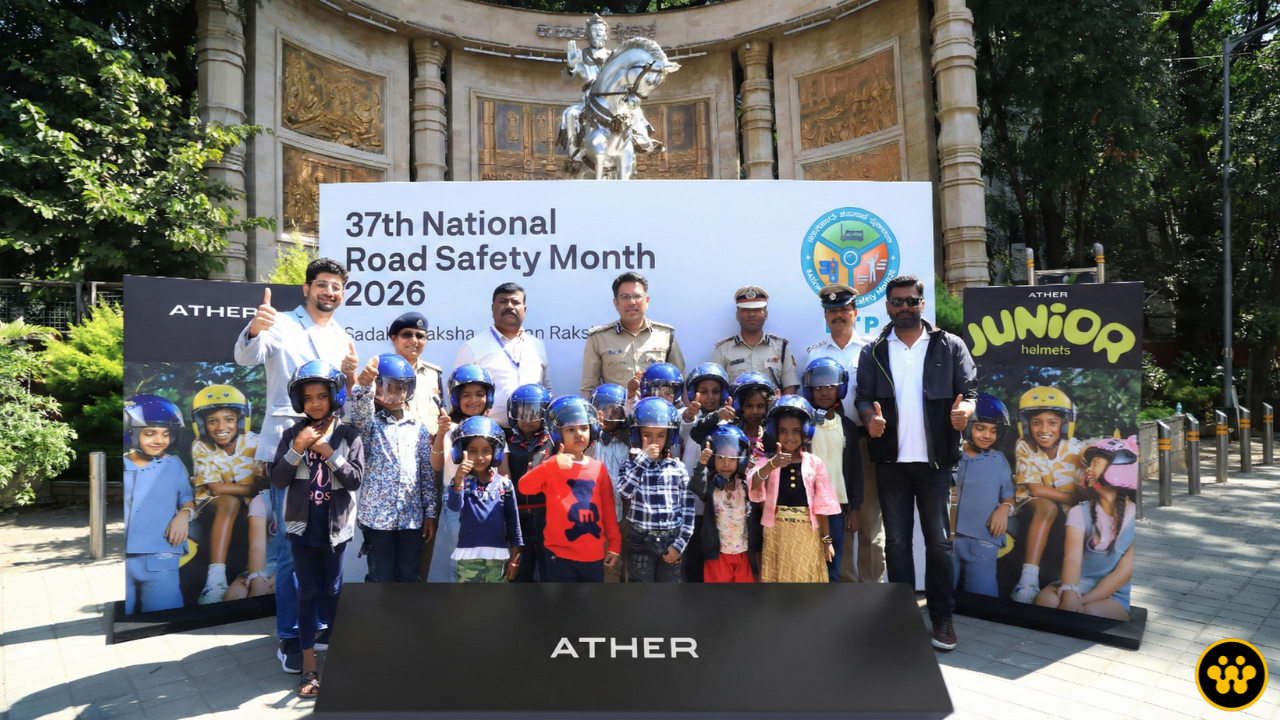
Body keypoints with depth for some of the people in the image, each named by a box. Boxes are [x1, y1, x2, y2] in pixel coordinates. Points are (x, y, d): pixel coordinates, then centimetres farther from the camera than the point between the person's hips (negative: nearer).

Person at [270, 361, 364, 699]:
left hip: (335, 525, -1)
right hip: (302, 524, 1)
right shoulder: (292, 434, 1)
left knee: (332, 589, 9)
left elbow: (355, 479, -10)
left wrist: (328, 452, -17)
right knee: (308, 591, 6)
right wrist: (297, 449, -16)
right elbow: (278, 480, -4)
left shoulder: (348, 434, -4)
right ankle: (309, 665, 13)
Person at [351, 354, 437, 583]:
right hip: (377, 516, -2)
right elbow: (360, 409, -27)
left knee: (410, 578, 12)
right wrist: (363, 384, -48)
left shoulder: (418, 427, 6)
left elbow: (428, 473, 8)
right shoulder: (369, 423, -2)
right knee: (381, 579, 7)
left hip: (412, 517, 3)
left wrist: (431, 512, 5)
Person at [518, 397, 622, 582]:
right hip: (559, 556, -4)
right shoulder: (552, 468, -5)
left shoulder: (598, 468, 5)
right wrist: (553, 465, -33)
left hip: (594, 556, 4)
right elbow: (524, 487, -22)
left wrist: (614, 543, 7)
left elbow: (608, 509, 9)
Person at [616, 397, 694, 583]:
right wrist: (643, 458, -17)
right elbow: (625, 491, -20)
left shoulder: (678, 468, 3)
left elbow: (688, 509, 1)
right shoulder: (632, 465, 1)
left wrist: (680, 543, -5)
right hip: (641, 541, -1)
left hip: (671, 541, 1)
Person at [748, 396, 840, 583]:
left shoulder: (814, 463, 2)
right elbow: (752, 484, -20)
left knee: (805, 576, 8)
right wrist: (772, 465, -37)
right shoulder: (768, 462, 0)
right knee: (779, 576, 7)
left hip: (807, 534, 0)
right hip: (777, 533, 0)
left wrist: (827, 539, 2)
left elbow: (822, 504, 3)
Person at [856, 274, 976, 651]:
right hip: (890, 460, 1)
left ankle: (942, 616, 18)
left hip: (935, 458, -1)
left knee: (938, 540, 5)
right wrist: (870, 417, -18)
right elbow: (863, 397, 4)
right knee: (896, 540, 8)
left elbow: (968, 391, 1)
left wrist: (964, 409, -22)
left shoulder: (950, 346, 4)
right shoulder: (873, 352, 7)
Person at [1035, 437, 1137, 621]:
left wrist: (1082, 601, -22)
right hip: (1078, 586, 2)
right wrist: (1069, 594, -35)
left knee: (1089, 613, -36)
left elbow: (1125, 571, -10)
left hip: (1115, 595, -1)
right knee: (1046, 600, -32)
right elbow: (1073, 558, -13)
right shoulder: (1080, 512, 3)